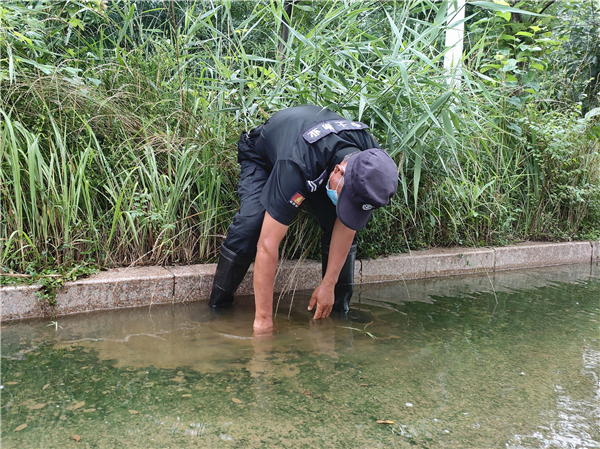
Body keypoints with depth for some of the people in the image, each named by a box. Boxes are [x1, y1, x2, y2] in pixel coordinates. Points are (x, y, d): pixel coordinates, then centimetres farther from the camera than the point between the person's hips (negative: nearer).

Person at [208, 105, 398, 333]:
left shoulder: (370, 160, -31)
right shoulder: (296, 168, -48)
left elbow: (346, 224, -19)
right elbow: (267, 245, -45)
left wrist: (328, 284, -18)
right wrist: (264, 318, -39)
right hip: (263, 154, -4)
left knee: (345, 225, -17)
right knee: (251, 223, -29)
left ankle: (340, 310, 0)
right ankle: (217, 308, -11)